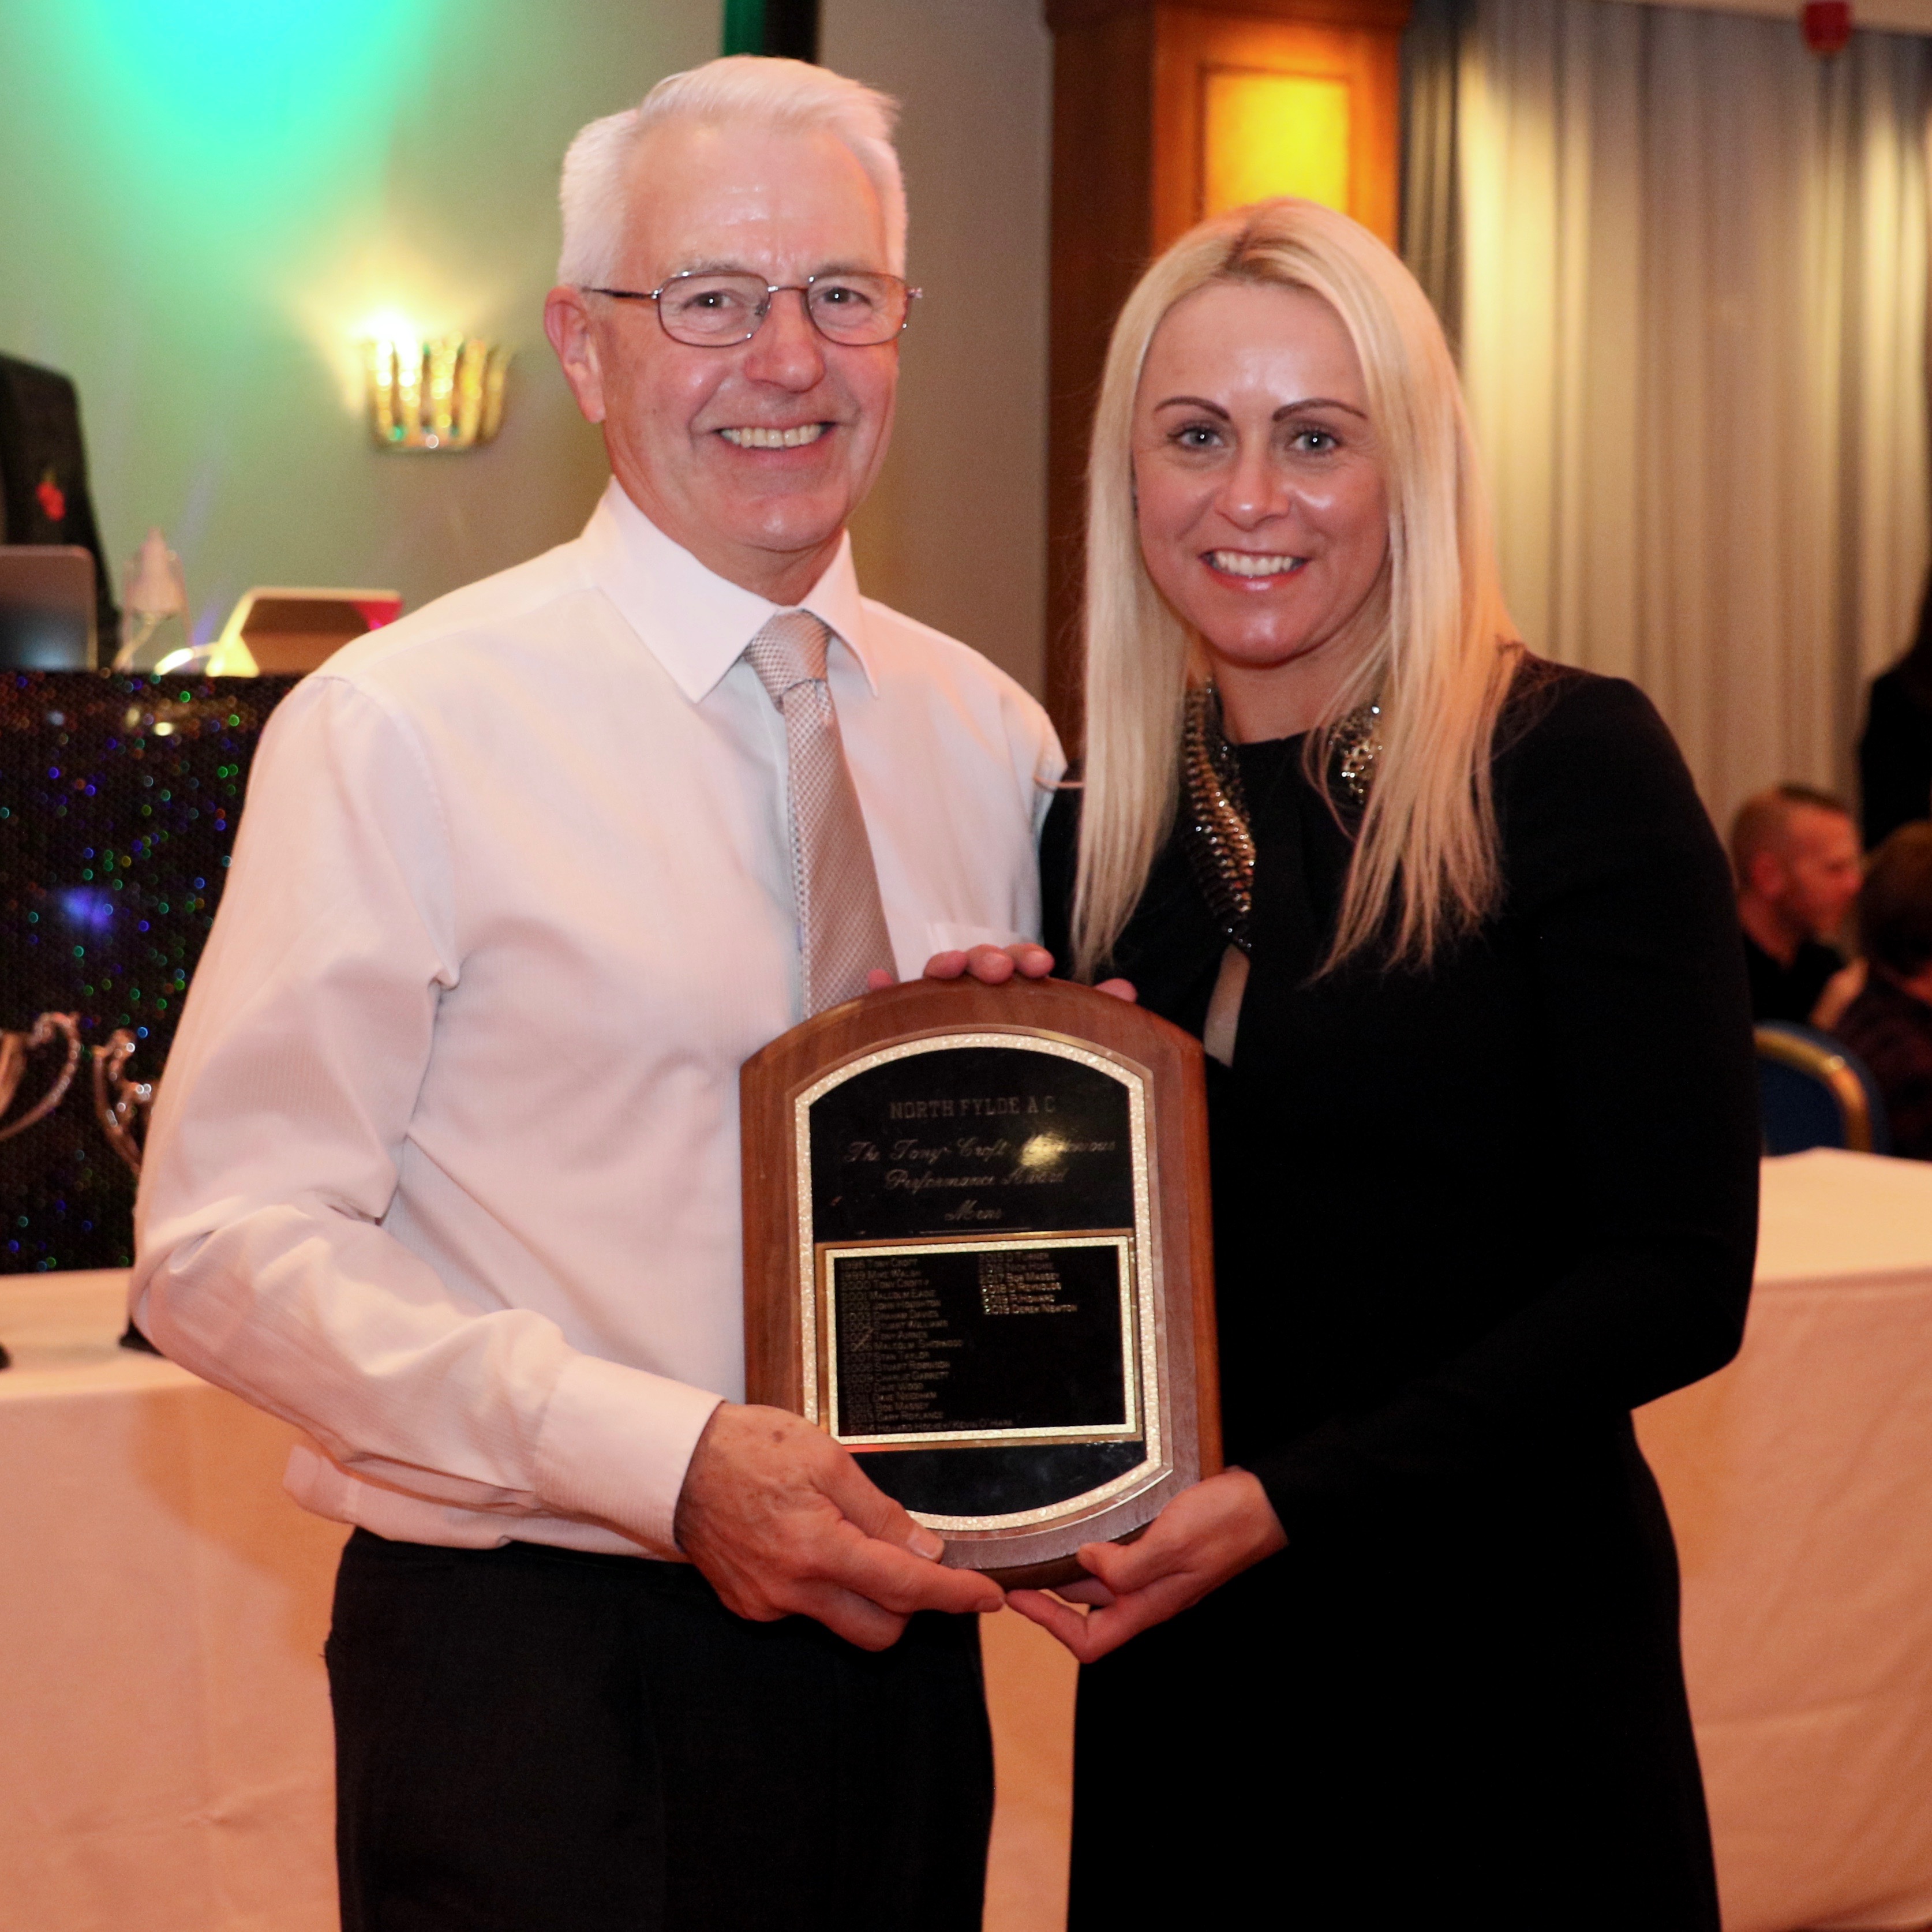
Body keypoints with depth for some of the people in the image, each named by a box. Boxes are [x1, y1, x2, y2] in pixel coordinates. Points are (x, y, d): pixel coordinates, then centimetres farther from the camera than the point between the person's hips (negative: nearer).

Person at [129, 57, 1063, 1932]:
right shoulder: (403, 726, -9)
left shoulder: (989, 736, 8)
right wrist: (670, 1456, -23)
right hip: (540, 1672, -5)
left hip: (890, 1633, 5)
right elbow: (226, 1246, -14)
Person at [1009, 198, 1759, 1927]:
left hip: (1503, 1668, -4)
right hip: (1181, 1672, 4)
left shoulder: (1568, 763, -9)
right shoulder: (1099, 828, 5)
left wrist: (1298, 1496, -19)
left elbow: (1680, 1276, -13)